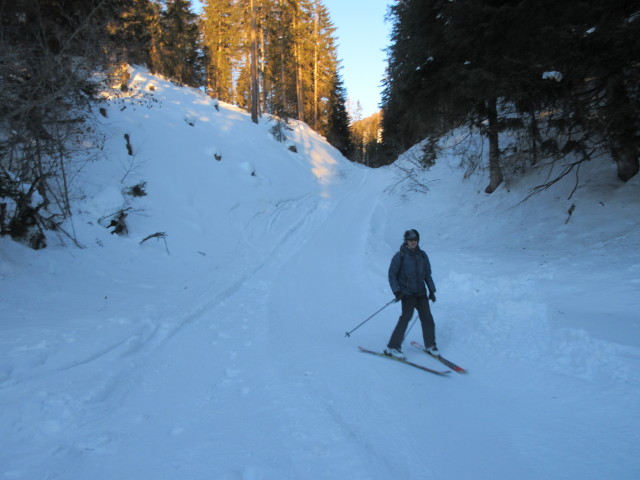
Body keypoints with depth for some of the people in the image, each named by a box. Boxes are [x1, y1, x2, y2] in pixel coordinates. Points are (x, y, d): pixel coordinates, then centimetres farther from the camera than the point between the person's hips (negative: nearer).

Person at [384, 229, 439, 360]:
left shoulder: (422, 255, 10)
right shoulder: (400, 255, -5)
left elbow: (427, 274, 17)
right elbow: (392, 274, -4)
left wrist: (431, 290, 10)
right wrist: (396, 291, -13)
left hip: (421, 292, 5)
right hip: (407, 293, -5)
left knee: (427, 318, 3)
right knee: (406, 317, -15)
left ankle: (430, 345, 23)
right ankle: (392, 347, -9)